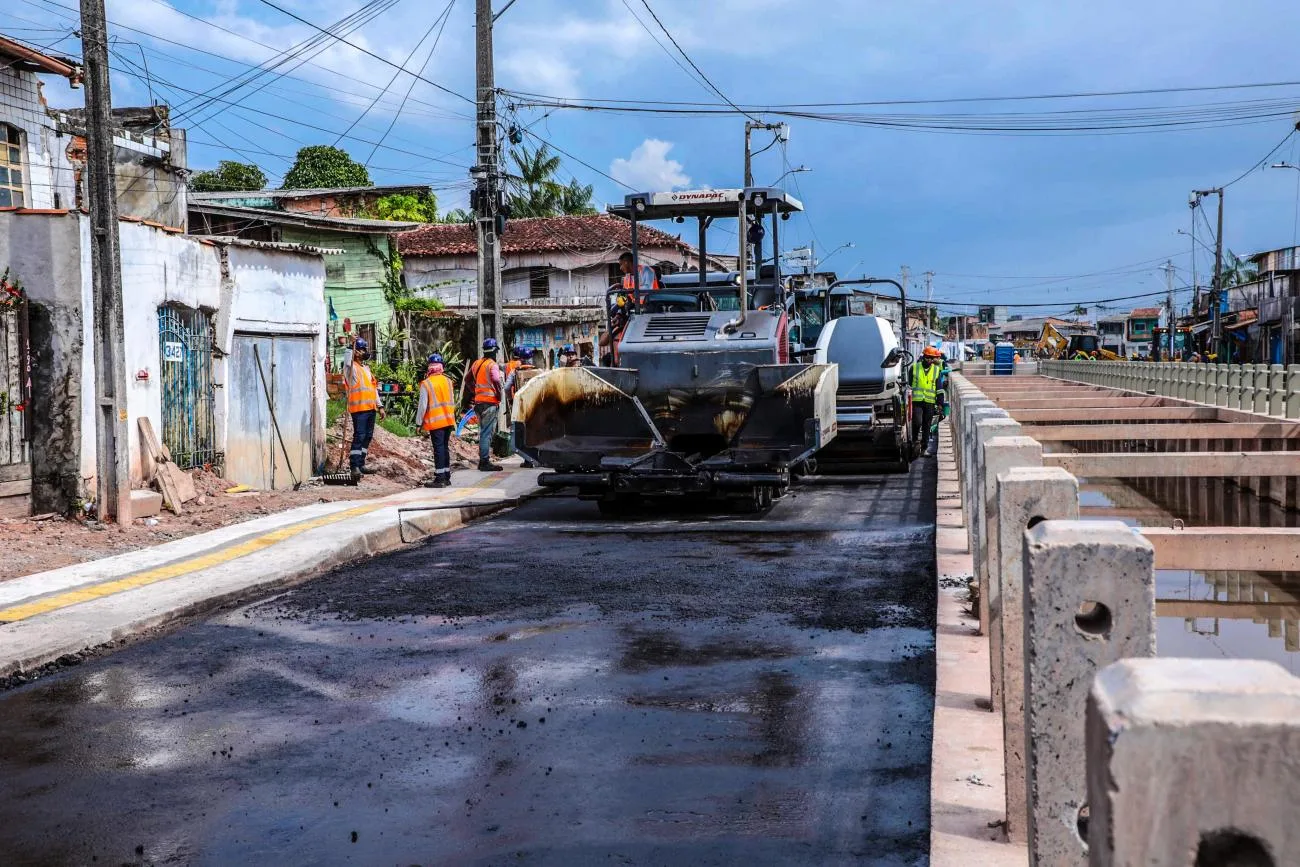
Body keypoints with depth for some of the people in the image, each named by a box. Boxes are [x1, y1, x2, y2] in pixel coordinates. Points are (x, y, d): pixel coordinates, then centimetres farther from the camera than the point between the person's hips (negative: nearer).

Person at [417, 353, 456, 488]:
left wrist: (420, 422, -1)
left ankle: (440, 479, -3)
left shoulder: (426, 384, -11)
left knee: (438, 448, -2)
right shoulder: (448, 381, 4)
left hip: (435, 421, -5)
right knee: (445, 447, 13)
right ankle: (447, 477, 18)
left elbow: (423, 405, -10)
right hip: (449, 420, 5)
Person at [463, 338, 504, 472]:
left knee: (483, 432, 17)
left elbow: (467, 379, 21)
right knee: (487, 433, -6)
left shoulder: (477, 363, 12)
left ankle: (482, 460, 22)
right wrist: (499, 395, -12)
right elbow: (496, 380, -24)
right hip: (490, 402, -8)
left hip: (478, 401, 8)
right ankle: (485, 462, -6)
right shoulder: (492, 365, -11)